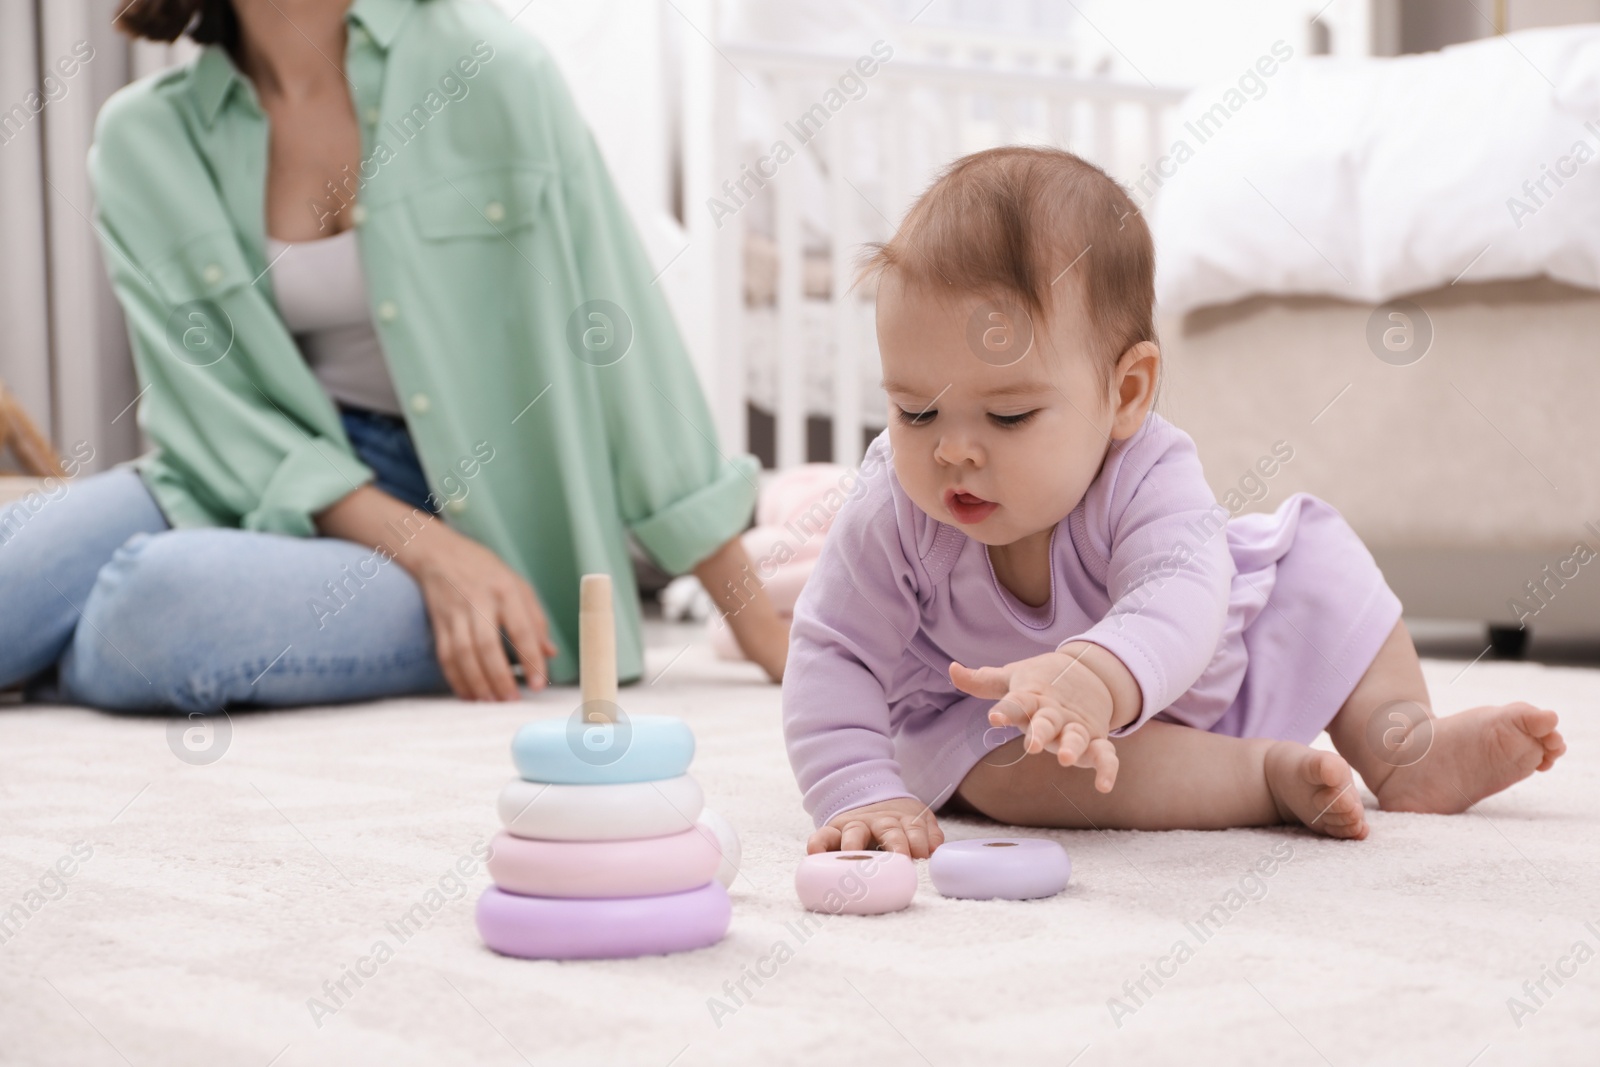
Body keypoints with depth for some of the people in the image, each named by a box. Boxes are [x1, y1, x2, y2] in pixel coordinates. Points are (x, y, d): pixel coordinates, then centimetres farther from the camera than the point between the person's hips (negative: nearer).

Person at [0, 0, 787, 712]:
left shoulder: (483, 68, -8)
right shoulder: (145, 137, -1)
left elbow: (614, 336, -6)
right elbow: (213, 405, -4)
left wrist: (753, 620, -6)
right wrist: (426, 550, -19)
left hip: (485, 516, -2)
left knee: (169, 597, -30)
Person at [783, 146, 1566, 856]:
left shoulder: (1147, 482, -33)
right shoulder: (891, 516, -29)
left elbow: (1178, 608, -50)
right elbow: (835, 658, -25)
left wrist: (1099, 676, -73)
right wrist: (860, 794, -41)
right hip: (981, 706, -2)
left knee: (1310, 551, -4)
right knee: (999, 763, -36)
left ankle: (1398, 750, 1)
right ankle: (1270, 776, -28)